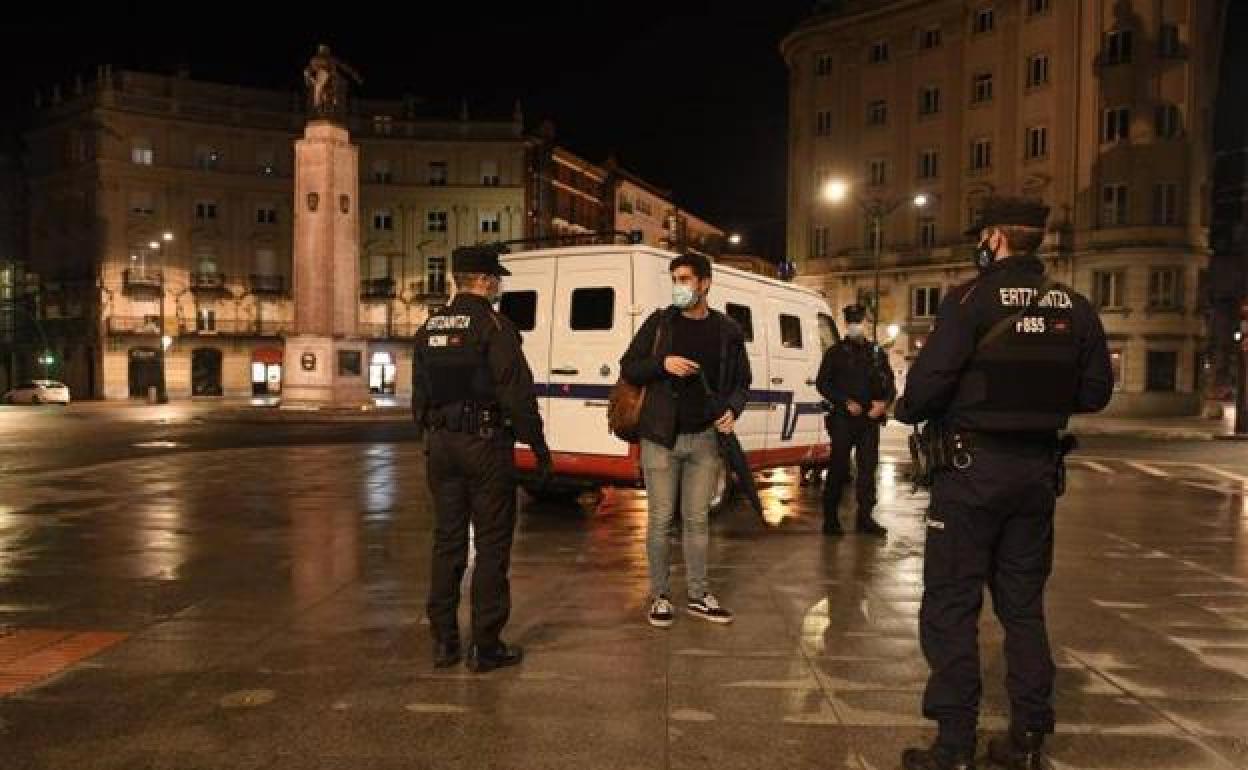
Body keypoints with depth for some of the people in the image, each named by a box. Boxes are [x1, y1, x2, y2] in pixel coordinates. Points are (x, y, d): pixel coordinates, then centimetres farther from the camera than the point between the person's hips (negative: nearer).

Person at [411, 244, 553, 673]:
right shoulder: (493, 325, -10)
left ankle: (444, 641, 18)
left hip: (442, 444, 7)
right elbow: (517, 394, -14)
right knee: (491, 544, 1)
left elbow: (420, 394, 17)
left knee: (447, 541, 13)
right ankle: (485, 646, 5)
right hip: (486, 444, -6)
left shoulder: (430, 327, 11)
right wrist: (539, 448, -8)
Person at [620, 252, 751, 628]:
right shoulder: (659, 322, 1)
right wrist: (662, 363, -16)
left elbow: (741, 381, 13)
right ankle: (660, 596, 17)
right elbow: (628, 368, 3)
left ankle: (698, 596, 23)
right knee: (660, 520, 3)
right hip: (661, 437, -1)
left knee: (697, 520, 10)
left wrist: (733, 409, -7)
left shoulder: (727, 330, 5)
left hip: (705, 438, 2)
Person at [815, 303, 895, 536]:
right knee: (838, 468, -3)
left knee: (868, 468, 4)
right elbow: (822, 383, 0)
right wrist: (846, 402, -11)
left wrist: (883, 402, -6)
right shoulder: (835, 352, 5)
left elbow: (890, 385, 16)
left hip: (870, 420, 3)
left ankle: (865, 517, 12)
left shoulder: (877, 353, 14)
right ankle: (830, 518, 5)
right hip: (842, 419, -3)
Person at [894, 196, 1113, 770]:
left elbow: (930, 379, -19)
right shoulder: (1073, 307, 4)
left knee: (950, 604, 3)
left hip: (973, 466, -6)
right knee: (1023, 604, 16)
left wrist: (907, 410, 1)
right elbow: (1095, 392, 7)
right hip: (1038, 469, 6)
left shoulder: (973, 298, -12)